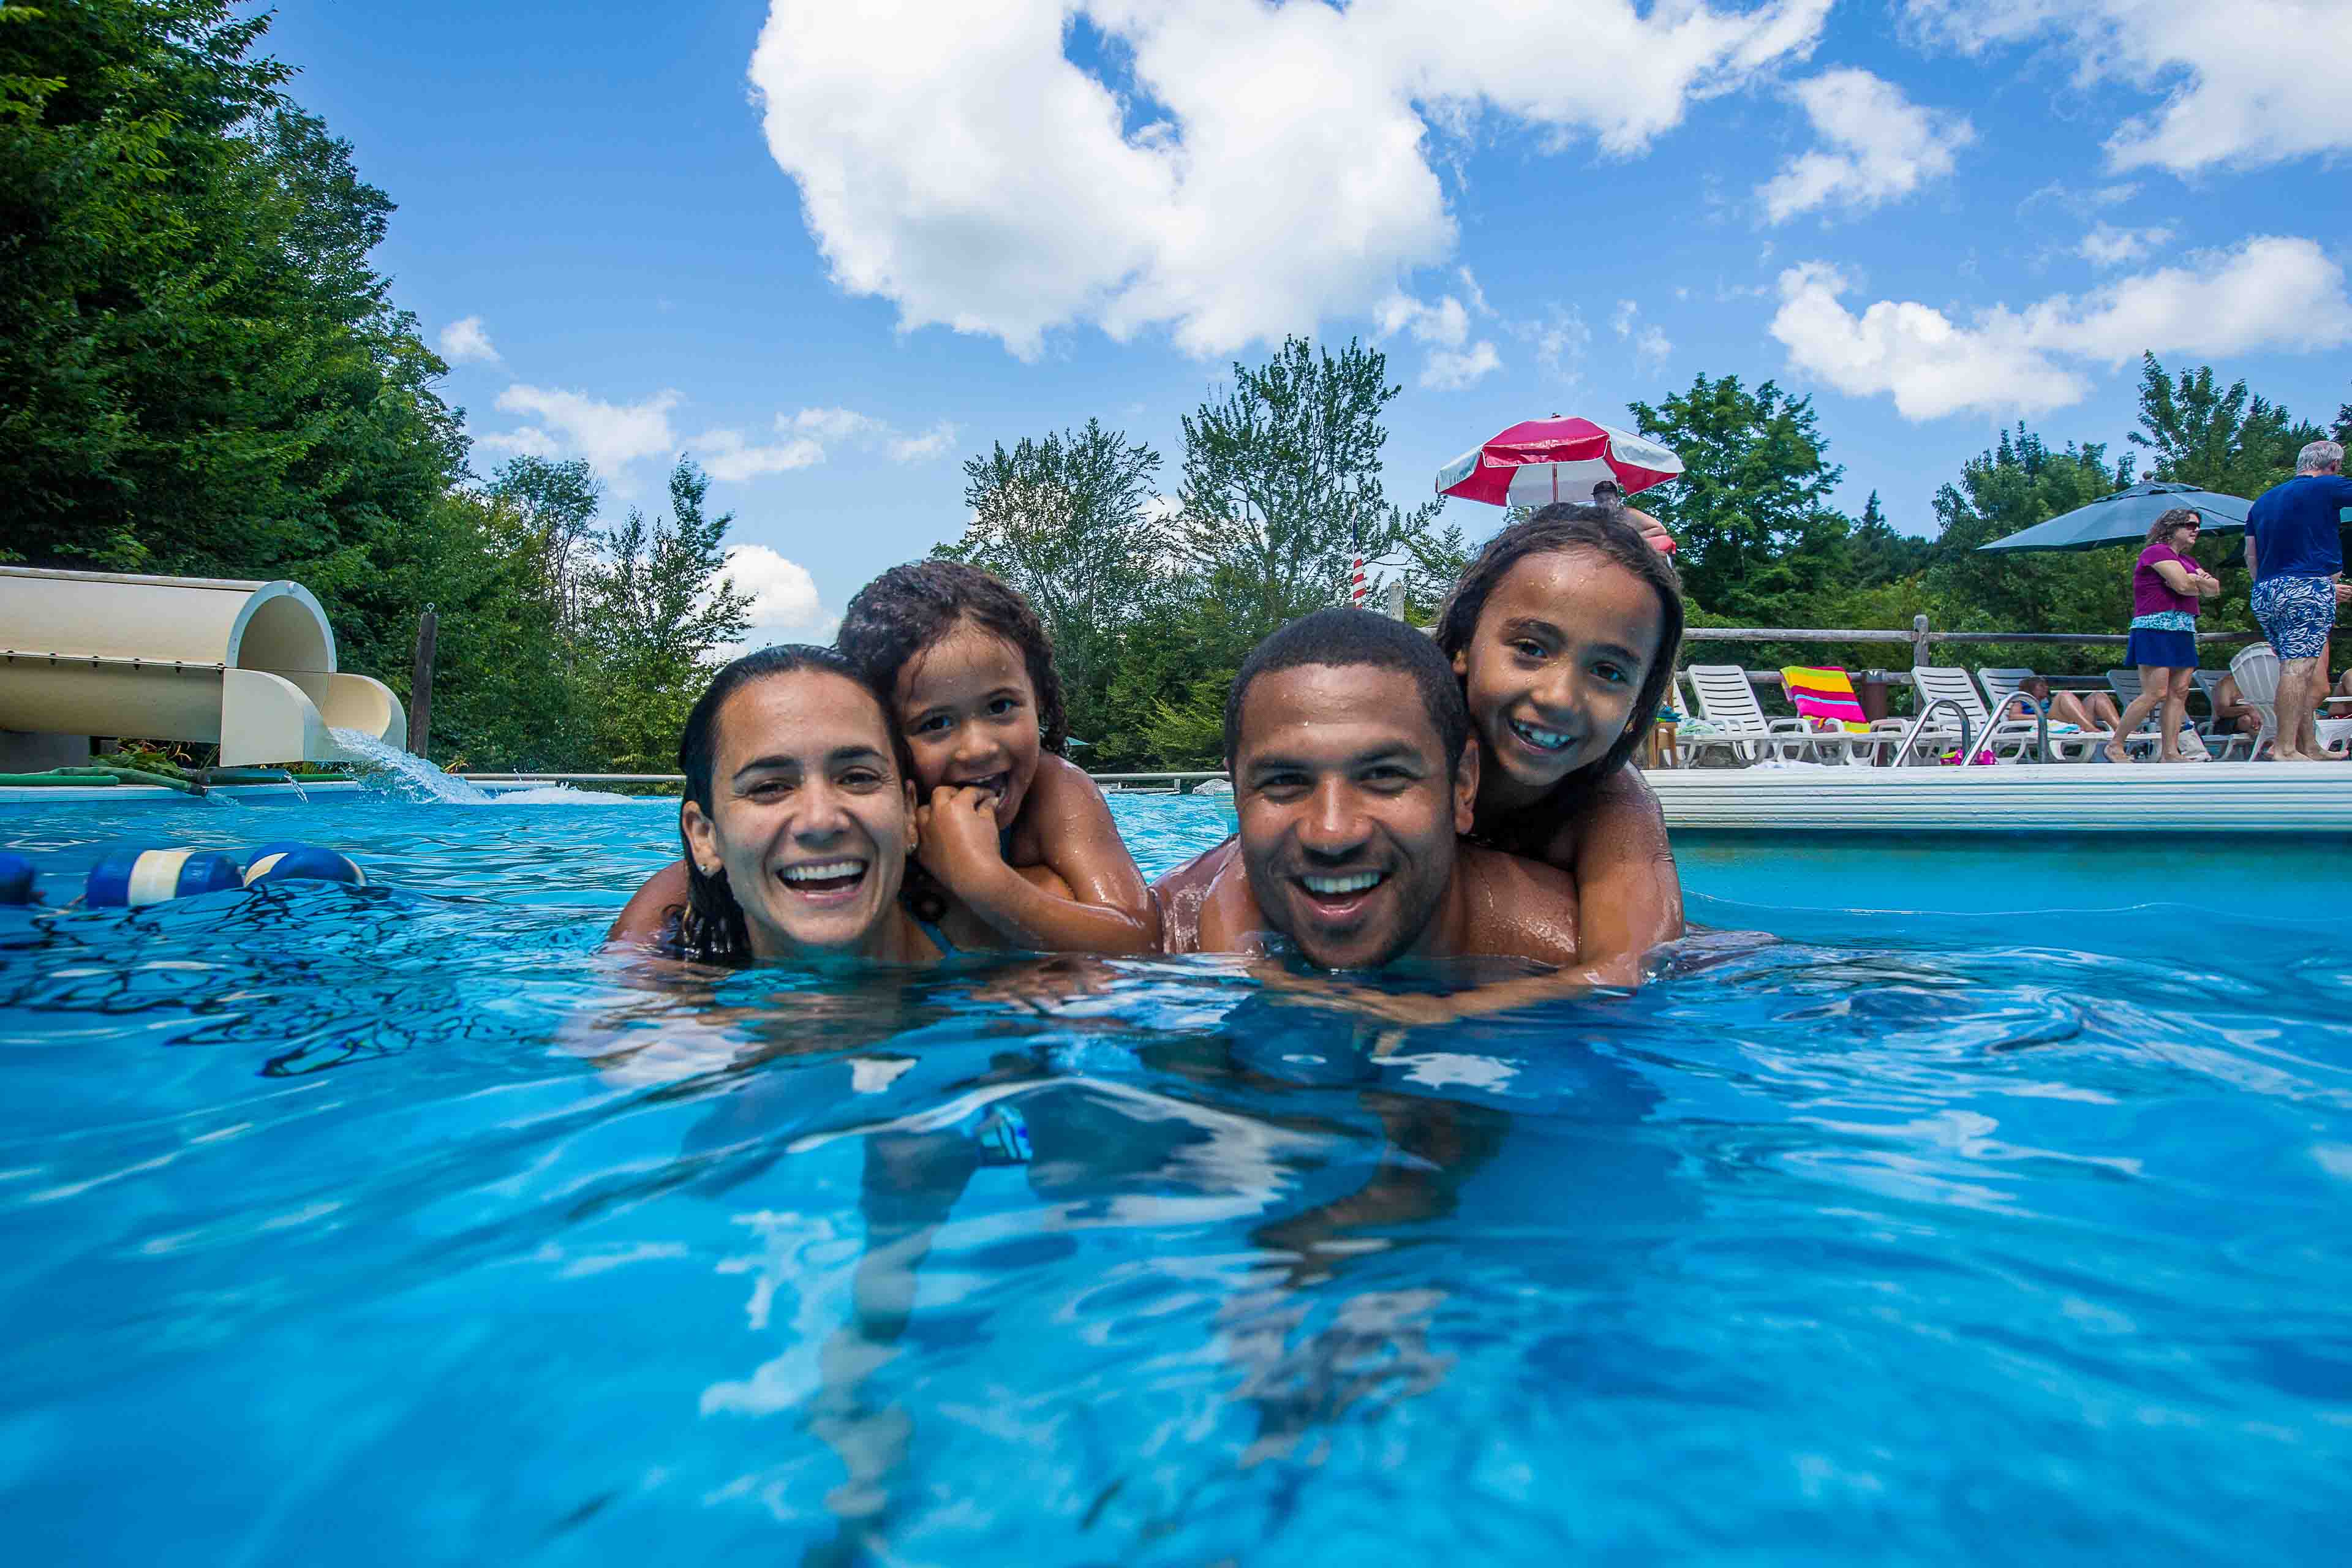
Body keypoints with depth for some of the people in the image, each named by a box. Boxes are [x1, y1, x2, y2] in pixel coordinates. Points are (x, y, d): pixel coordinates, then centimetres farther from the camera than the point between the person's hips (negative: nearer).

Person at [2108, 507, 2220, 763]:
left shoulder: (2187, 561, 25)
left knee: (2179, 692, 0)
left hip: (2183, 631, 9)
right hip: (2156, 629, -9)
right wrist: (2201, 585, 6)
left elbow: (2215, 589, 15)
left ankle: (2170, 752, -2)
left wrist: (2197, 581, -6)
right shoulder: (2157, 552, -4)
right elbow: (2183, 585, -16)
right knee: (2155, 693, -15)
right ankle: (2114, 746, -10)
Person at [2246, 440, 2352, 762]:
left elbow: (2251, 558, 23)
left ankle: (2310, 748, 11)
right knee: (2299, 668, -11)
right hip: (2307, 589, -7)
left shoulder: (2262, 501, 21)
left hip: (2265, 593, 7)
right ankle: (2286, 748, -16)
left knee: (2301, 670, 11)